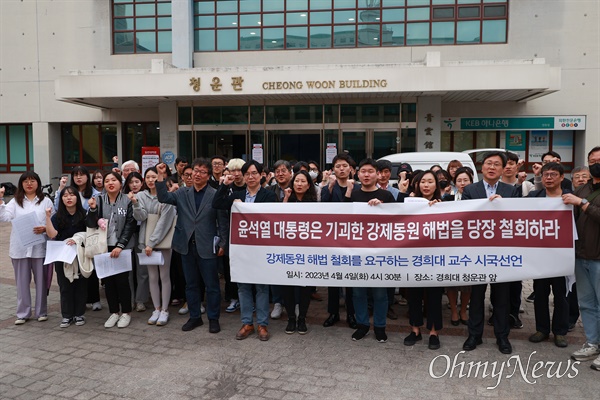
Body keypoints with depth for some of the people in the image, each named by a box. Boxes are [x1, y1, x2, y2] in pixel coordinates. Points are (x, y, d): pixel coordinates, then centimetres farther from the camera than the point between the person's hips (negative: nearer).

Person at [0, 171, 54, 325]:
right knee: (22, 281, 9)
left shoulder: (46, 201, 5)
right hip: (20, 248, 1)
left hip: (40, 247, -1)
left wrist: (45, 228, -18)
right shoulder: (15, 201, 8)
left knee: (41, 280, 7)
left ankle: (41, 312, 20)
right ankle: (22, 313, 20)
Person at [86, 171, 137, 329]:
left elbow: (130, 225, -6)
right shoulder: (98, 200, 3)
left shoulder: (127, 201, -4)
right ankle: (114, 312, 23)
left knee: (122, 280, 1)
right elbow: (91, 224, 0)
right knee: (108, 280, 9)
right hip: (104, 247, 3)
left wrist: (120, 246, -13)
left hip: (123, 247, -3)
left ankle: (126, 313, 17)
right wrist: (92, 209, -18)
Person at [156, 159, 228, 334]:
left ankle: (213, 319, 19)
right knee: (191, 284, 14)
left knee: (211, 285, 5)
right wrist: (160, 176, -14)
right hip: (187, 245, 4)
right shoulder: (182, 193, 7)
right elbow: (163, 197, -6)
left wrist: (222, 243, -7)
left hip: (207, 247, -4)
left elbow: (223, 221, -4)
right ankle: (195, 317, 27)